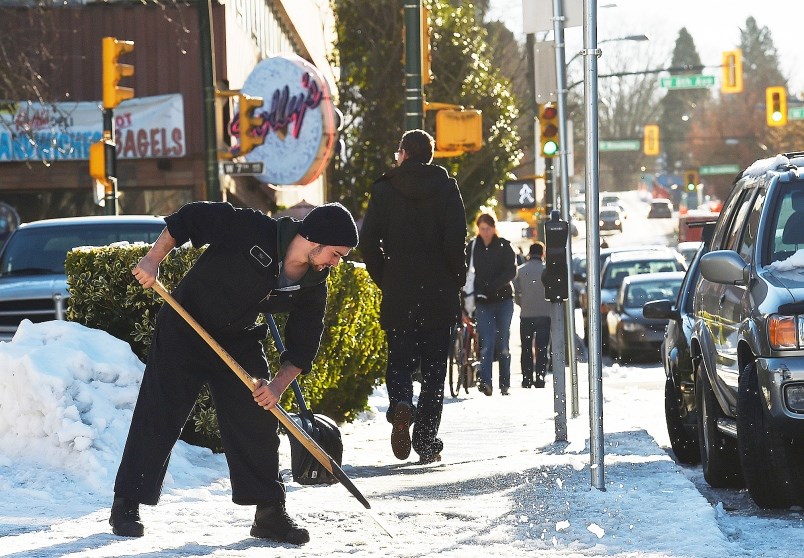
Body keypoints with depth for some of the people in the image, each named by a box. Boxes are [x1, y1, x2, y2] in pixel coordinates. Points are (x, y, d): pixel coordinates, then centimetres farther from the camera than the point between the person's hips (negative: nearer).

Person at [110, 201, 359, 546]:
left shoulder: (313, 286, -8)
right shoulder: (252, 230, -26)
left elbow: (303, 345, -2)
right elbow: (192, 218, -20)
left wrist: (279, 384, -16)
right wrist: (153, 260, -24)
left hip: (240, 343, 5)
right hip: (184, 332, -5)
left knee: (258, 423, 0)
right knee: (158, 418, -4)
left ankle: (270, 514, 10)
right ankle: (126, 505, 7)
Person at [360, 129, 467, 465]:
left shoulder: (384, 189, 2)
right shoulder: (447, 188, 1)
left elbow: (368, 241, -4)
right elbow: (456, 240, -9)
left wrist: (383, 278, 8)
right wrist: (456, 280, 3)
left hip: (397, 294, 0)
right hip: (439, 295, 0)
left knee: (399, 360, 10)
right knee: (434, 367, 6)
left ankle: (400, 403, -22)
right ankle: (427, 443, 3)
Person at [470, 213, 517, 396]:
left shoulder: (504, 246, 2)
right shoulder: (472, 247, 5)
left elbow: (511, 272, -6)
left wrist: (493, 285, -20)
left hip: (503, 300, 0)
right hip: (482, 301, 0)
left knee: (502, 343, 4)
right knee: (487, 343, -14)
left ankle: (505, 384, 10)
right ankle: (485, 381, -22)